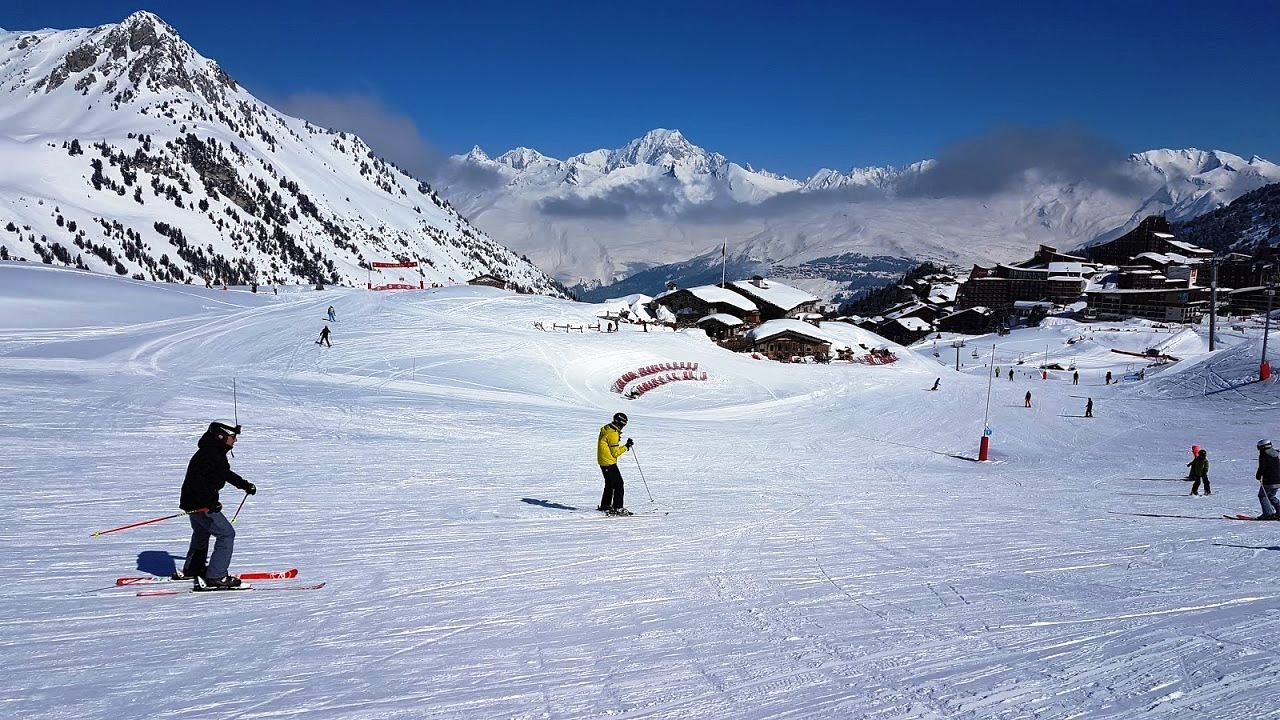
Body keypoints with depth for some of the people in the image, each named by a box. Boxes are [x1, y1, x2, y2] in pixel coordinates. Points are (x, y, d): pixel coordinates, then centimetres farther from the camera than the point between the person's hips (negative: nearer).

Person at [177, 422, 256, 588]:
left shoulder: (217, 453, 10)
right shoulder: (209, 454, -22)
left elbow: (225, 473, 27)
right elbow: (196, 478, -32)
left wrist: (245, 485, 27)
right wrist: (208, 502, -35)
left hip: (194, 502, 11)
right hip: (200, 504, -11)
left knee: (201, 534, 30)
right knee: (227, 534, -8)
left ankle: (191, 570, 49)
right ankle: (216, 577, -8)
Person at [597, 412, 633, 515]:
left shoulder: (606, 429, 8)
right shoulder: (613, 434, -21)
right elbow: (615, 453, -19)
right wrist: (626, 446, -12)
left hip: (603, 461, 10)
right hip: (609, 463, -10)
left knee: (610, 484, 21)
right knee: (618, 484, -7)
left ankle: (605, 506, 30)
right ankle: (617, 508, -9)